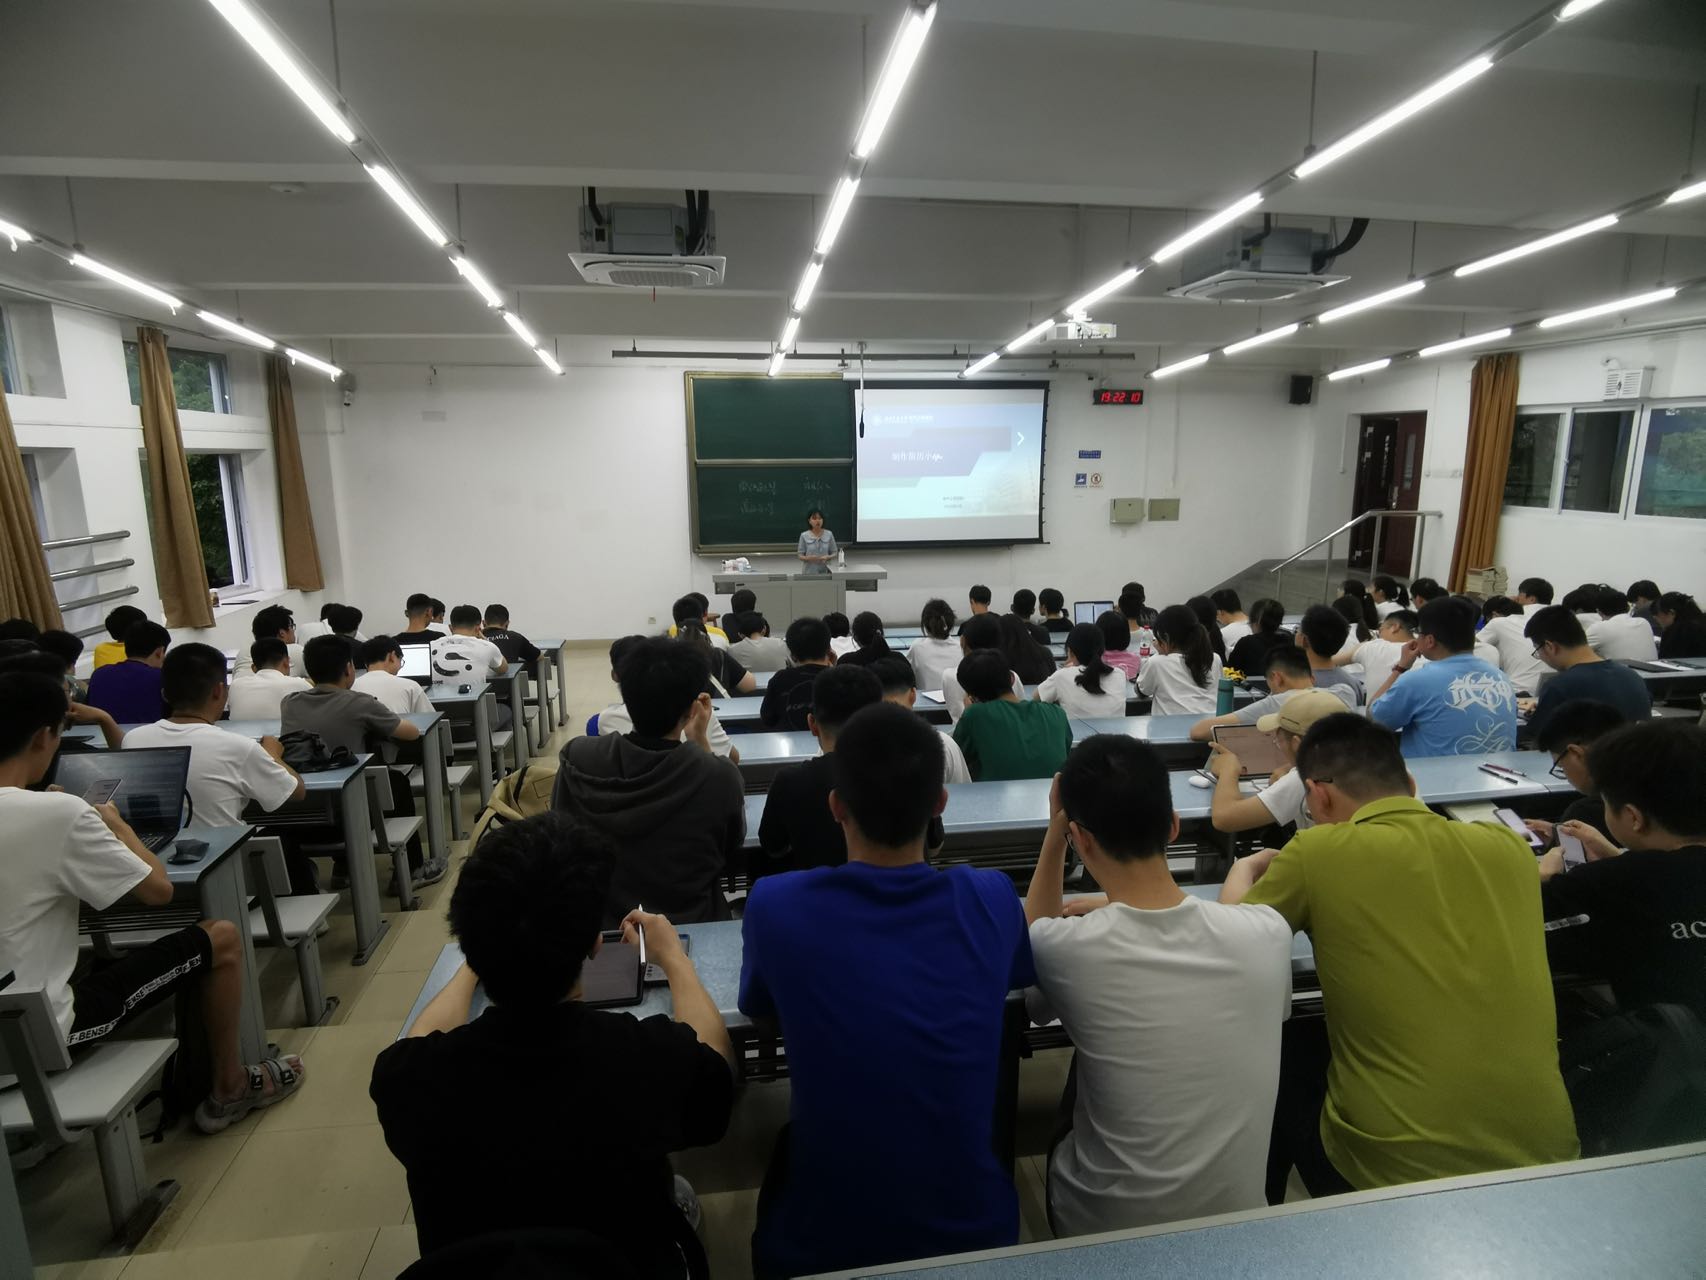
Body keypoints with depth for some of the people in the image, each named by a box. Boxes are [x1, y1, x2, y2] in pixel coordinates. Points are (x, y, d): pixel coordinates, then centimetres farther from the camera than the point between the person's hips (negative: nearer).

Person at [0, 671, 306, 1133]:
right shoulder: (57, 812, -23)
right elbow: (159, 890, -14)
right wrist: (117, 825, 0)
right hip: (42, 1031, -8)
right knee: (222, 937, 5)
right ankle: (229, 1089, 22)